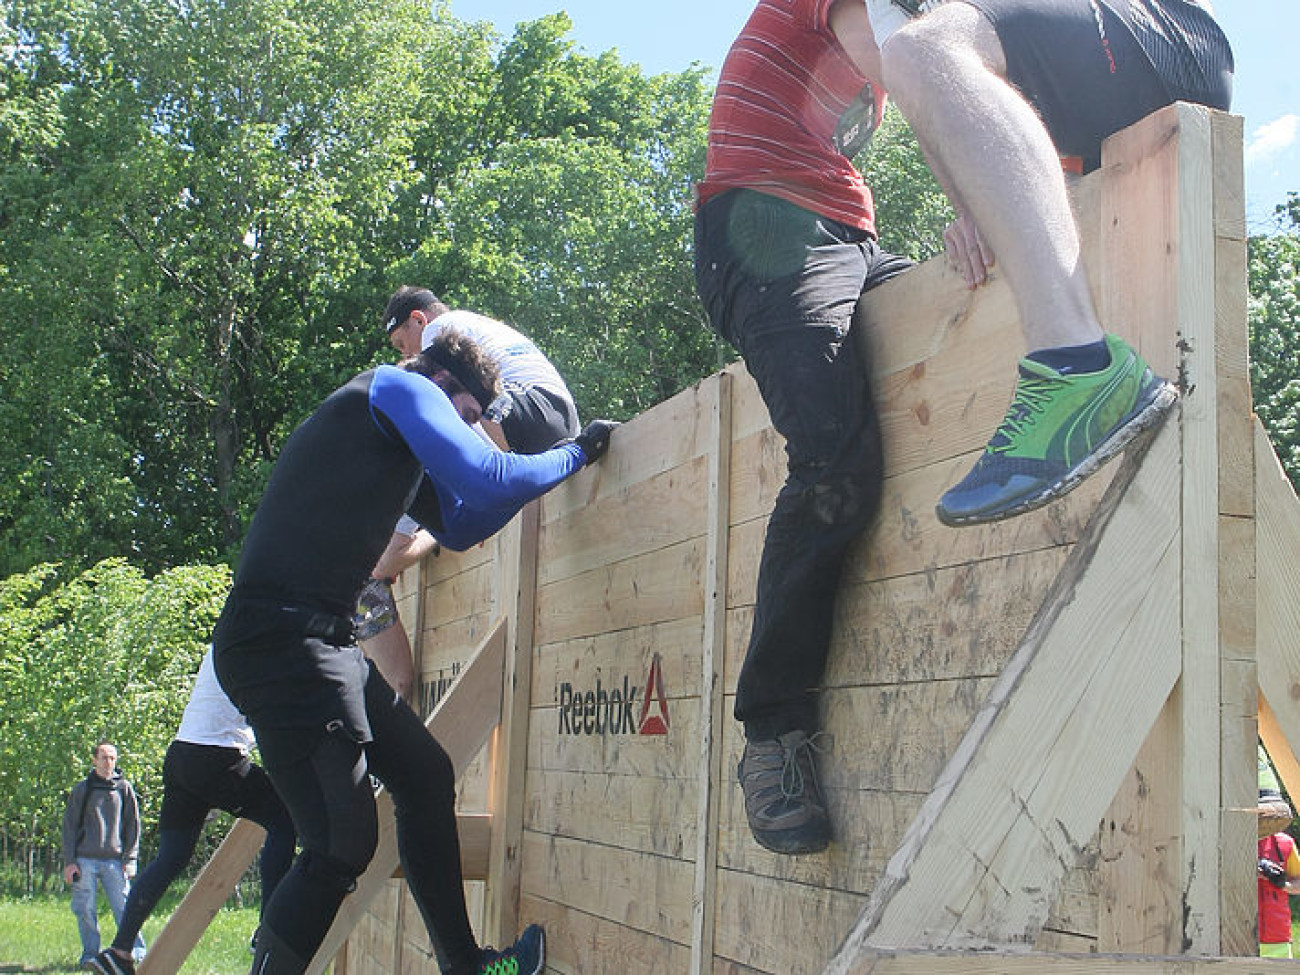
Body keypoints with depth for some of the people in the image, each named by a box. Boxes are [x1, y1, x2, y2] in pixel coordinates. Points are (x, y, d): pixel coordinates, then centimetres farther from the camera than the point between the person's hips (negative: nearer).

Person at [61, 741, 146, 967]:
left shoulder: (124, 788, 10)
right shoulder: (82, 789, 9)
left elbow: (133, 826, 12)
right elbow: (69, 826, 9)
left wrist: (130, 859, 3)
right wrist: (69, 861, 1)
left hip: (114, 861, 0)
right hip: (84, 861, 0)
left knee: (123, 907, -7)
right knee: (85, 910, -2)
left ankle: (137, 953, -7)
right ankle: (90, 955, 9)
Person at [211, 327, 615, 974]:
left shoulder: (392, 436, 29)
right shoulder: (402, 388, 0)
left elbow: (460, 525, 36)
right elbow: (488, 482, -12)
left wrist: (550, 462, 28)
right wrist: (578, 451, 4)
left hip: (323, 641, 11)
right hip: (283, 636, -11)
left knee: (425, 773, 17)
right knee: (344, 841, -14)